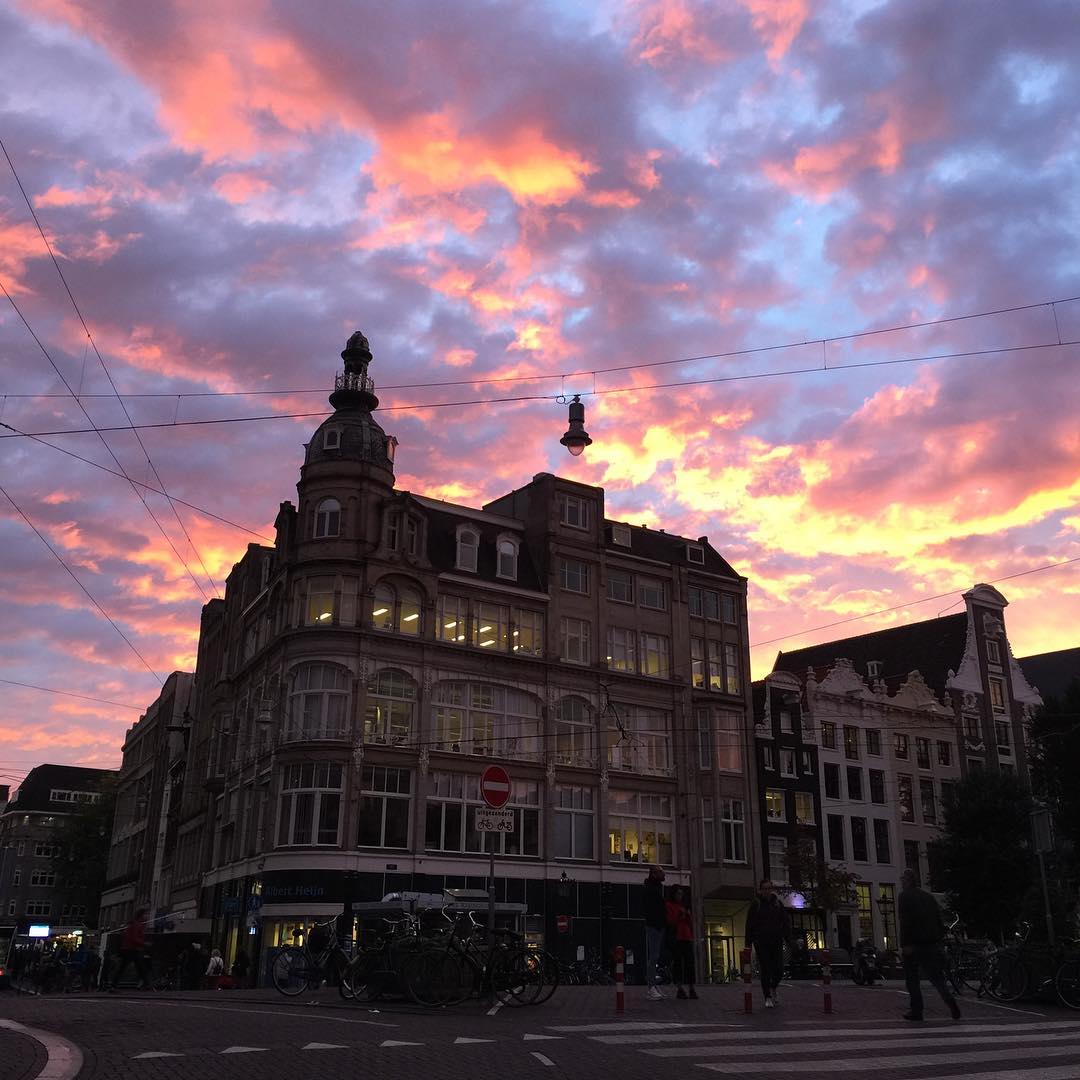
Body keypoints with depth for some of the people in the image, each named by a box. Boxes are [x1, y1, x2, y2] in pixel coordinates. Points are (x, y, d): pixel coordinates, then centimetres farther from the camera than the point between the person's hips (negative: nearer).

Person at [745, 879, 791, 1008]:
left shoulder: (778, 903, 7)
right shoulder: (756, 905, 1)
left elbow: (786, 922, 8)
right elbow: (750, 924, 1)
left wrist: (788, 939, 1)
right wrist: (748, 943, -4)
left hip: (776, 941, 2)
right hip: (761, 942, -2)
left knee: (779, 968, -2)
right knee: (765, 969, -4)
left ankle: (774, 986, 29)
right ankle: (768, 997, 5)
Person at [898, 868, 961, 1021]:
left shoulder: (905, 896, -5)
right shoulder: (927, 896, 16)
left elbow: (905, 922, -15)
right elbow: (938, 918, 15)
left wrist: (905, 944, -17)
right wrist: (940, 939, 17)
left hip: (914, 945, -6)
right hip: (932, 943, 6)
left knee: (912, 979, 5)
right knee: (935, 976, 8)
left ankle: (916, 1010, 3)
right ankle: (949, 1000, -15)